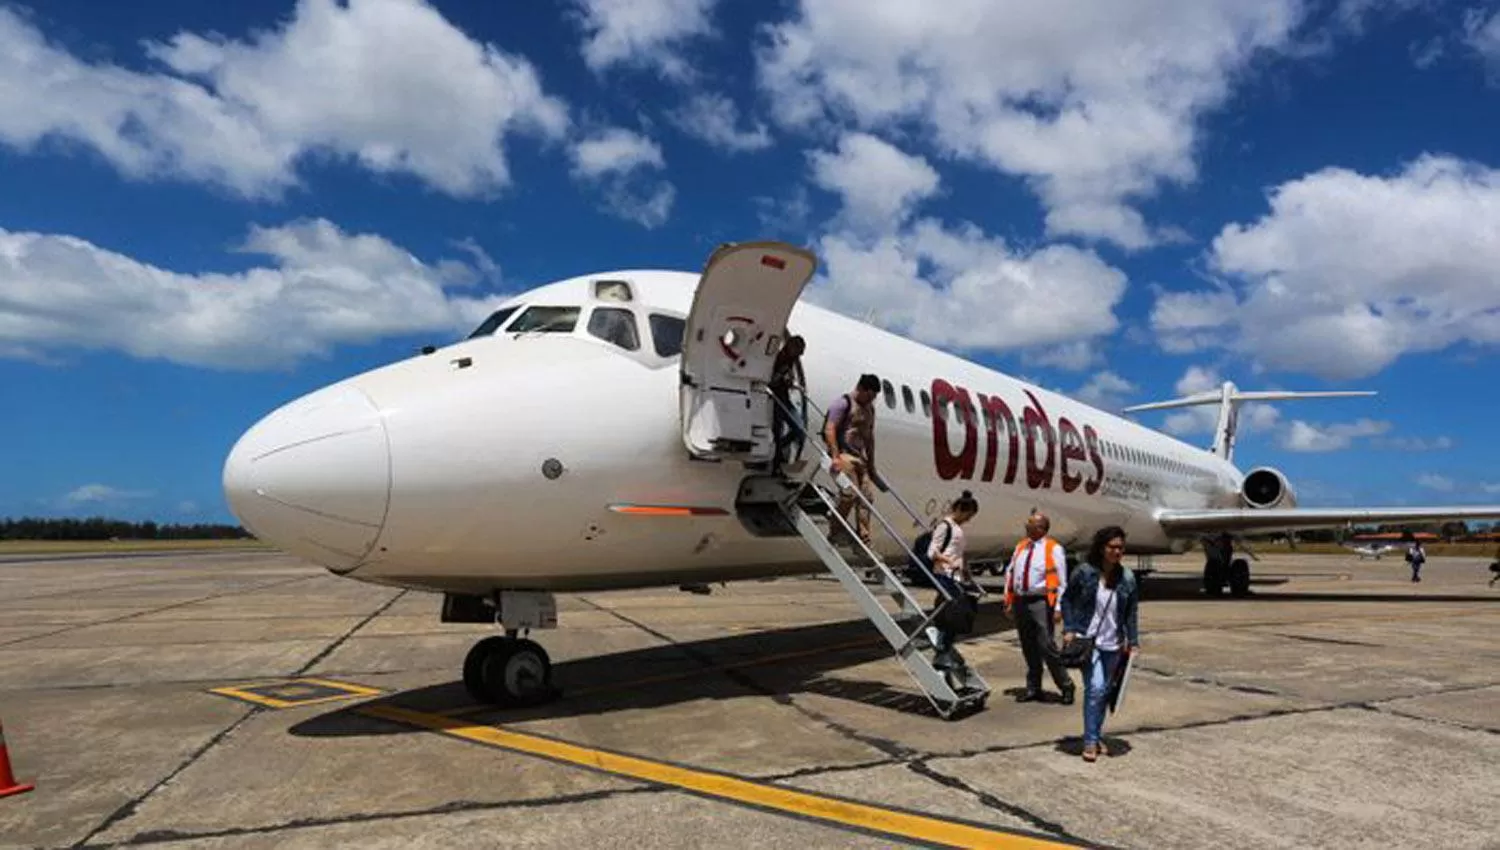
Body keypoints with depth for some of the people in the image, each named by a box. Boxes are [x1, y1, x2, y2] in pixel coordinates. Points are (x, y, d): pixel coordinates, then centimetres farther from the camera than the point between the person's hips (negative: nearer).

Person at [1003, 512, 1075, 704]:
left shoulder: (1054, 549, -5)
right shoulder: (1020, 547, 12)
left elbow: (1062, 581, -7)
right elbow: (1010, 572, 15)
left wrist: (1058, 608, -12)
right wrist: (1008, 600, 10)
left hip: (1040, 602, -6)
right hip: (1020, 601, 6)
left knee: (1046, 647, -8)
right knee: (1028, 648, 13)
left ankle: (1066, 686, 9)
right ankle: (1033, 688, 24)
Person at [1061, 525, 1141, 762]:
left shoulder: (1127, 578, -1)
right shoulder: (1084, 572, -9)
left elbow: (1131, 613, 6)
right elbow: (1067, 600, 0)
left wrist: (1133, 642, 4)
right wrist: (1069, 629, -7)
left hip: (1113, 644, 4)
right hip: (1087, 639, -4)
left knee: (1104, 691, 12)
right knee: (1095, 688, -14)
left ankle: (1098, 736, 28)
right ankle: (1090, 741, -2)